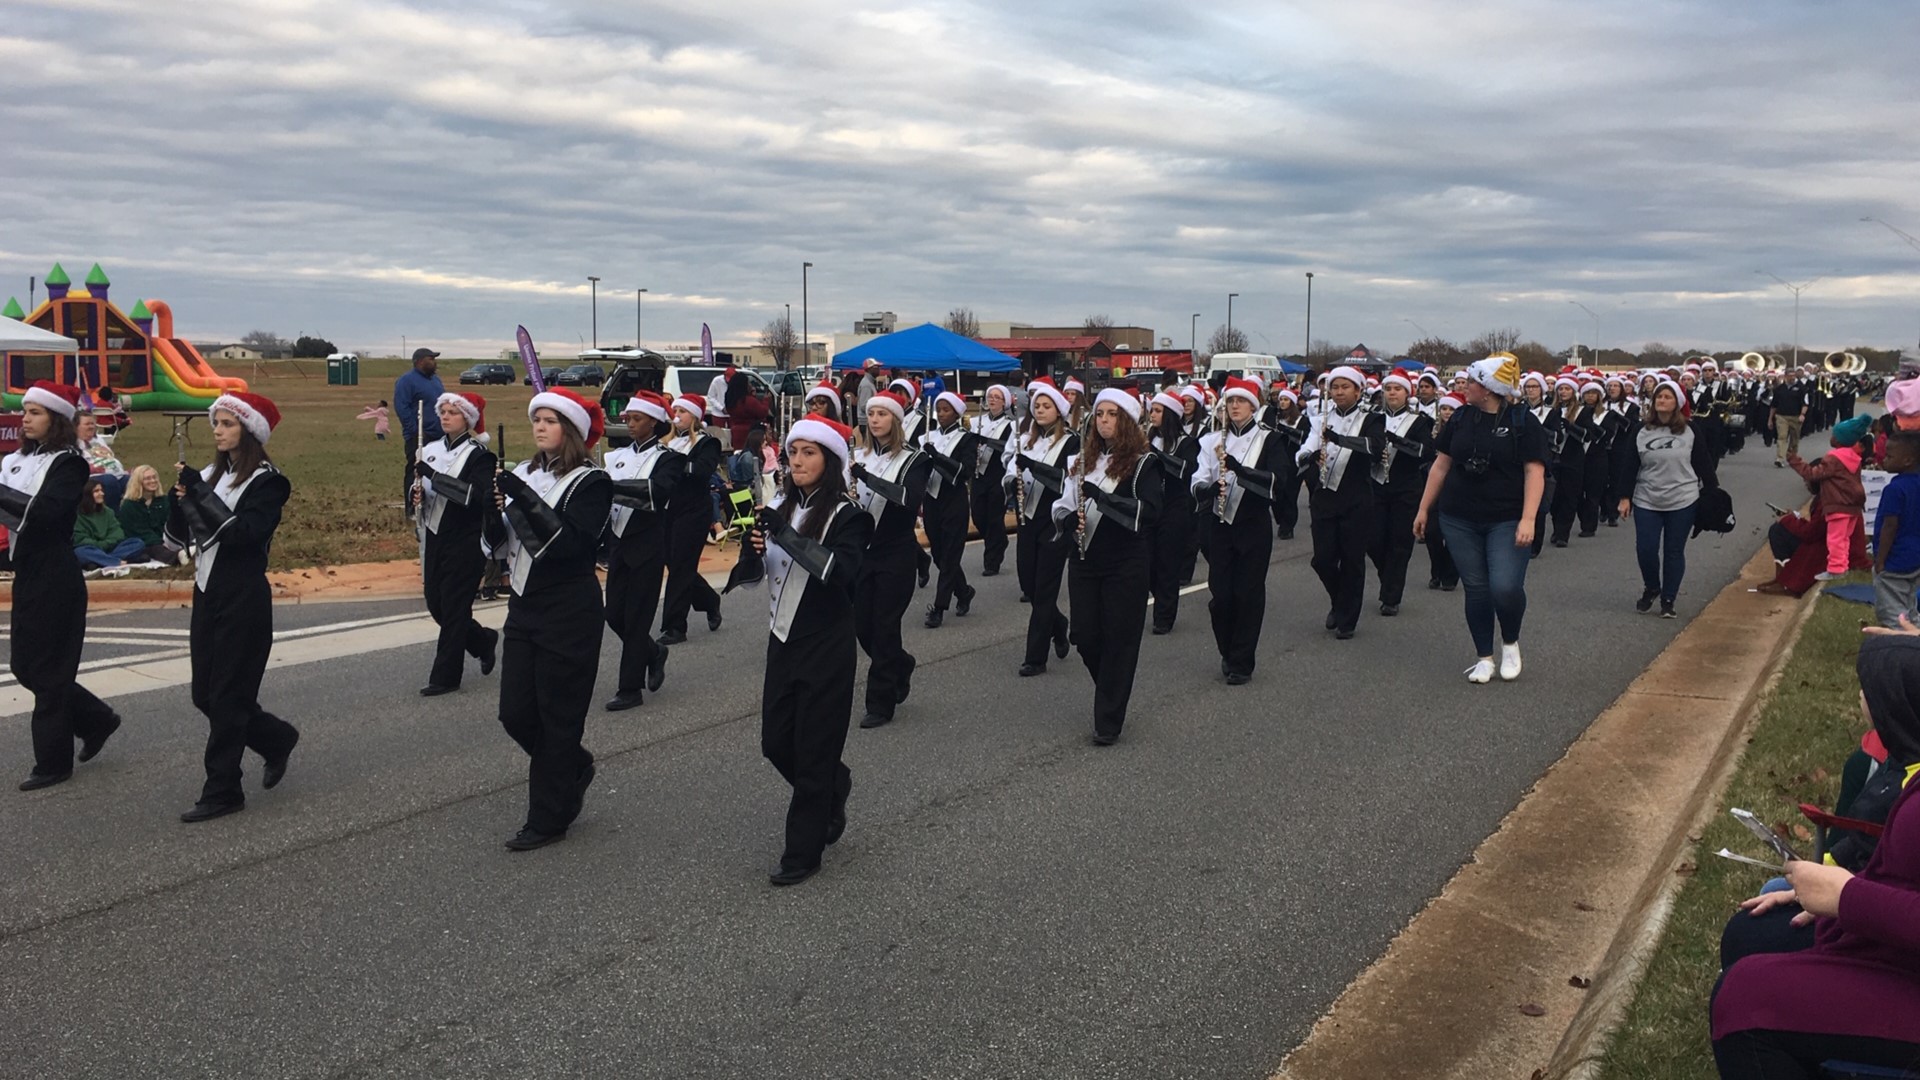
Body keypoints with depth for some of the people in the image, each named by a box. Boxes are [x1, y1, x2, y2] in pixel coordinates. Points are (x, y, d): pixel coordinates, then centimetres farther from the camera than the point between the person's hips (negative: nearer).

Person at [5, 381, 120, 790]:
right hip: (27, 574, 8)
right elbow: (12, 507, 4)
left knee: (47, 668, -1)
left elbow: (45, 510, -24)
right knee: (24, 665, 12)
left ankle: (53, 762, 9)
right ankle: (96, 719, 29)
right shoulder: (18, 460, 12)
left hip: (55, 579, -8)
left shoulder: (68, 464, -10)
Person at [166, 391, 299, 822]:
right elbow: (177, 536, 9)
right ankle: (277, 739, 32)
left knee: (226, 696, -3)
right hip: (207, 594, 7)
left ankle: (223, 792, 5)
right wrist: (182, 500, -9)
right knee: (205, 694, 12)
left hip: (244, 600, -7)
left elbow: (245, 532, -23)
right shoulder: (211, 475, 10)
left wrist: (201, 494, -24)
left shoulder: (266, 481, -9)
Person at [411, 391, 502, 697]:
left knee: (453, 606, -3)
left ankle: (445, 677, 6)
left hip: (465, 542, -7)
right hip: (435, 537, 7)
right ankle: (485, 642, 34)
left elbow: (478, 496, -26)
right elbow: (422, 489, 22)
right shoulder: (431, 450, 9)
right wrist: (418, 494, -3)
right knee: (435, 603, 12)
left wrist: (434, 476, -27)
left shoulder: (478, 455, -12)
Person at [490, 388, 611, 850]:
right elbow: (502, 542, 11)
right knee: (515, 713, 8)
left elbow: (573, 543, -23)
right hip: (523, 605, 7)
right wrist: (496, 508, -8)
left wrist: (527, 501, -28)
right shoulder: (525, 473, 10)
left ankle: (549, 817, 13)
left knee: (557, 716, 1)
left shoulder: (590, 483, -9)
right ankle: (573, 768, 34)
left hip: (569, 614, -7)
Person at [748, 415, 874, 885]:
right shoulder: (778, 505, 5)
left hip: (826, 647, -6)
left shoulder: (845, 515, -11)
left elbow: (842, 572, -27)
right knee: (775, 741, 12)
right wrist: (755, 547, -9)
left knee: (813, 750, 1)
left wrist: (786, 536, -30)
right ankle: (834, 788, 39)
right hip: (782, 639, 6)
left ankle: (803, 852, 13)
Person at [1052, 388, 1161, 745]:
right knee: (1086, 637, 7)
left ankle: (1109, 722, 10)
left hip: (1125, 567, -5)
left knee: (1119, 641, 1)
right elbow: (1062, 503, 14)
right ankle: (1112, 697, 34)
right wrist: (1068, 518, -9)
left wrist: (1100, 496, -26)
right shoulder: (1082, 460, 10)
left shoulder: (1142, 463, -5)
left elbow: (1148, 513, -18)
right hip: (1084, 562, 5)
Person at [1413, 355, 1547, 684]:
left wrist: (1528, 519, -18)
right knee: (1475, 589, 6)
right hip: (1460, 520, 4)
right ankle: (1484, 658, 18)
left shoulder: (1523, 421, -5)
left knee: (1506, 587, -15)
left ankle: (1510, 643, 13)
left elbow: (1534, 472, -9)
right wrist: (1424, 509, 10)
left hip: (1506, 520, -4)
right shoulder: (1461, 419, 7)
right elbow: (1441, 465, 12)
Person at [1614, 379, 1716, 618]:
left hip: (1682, 502, -1)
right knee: (1645, 549, -3)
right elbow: (1628, 466, 2)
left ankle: (1668, 599, 17)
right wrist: (1625, 497, -1)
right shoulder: (1640, 432, 1)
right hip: (1646, 502, 1)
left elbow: (1703, 464, 2)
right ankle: (1651, 588, 24)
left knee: (1674, 552, 5)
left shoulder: (1690, 432, -2)